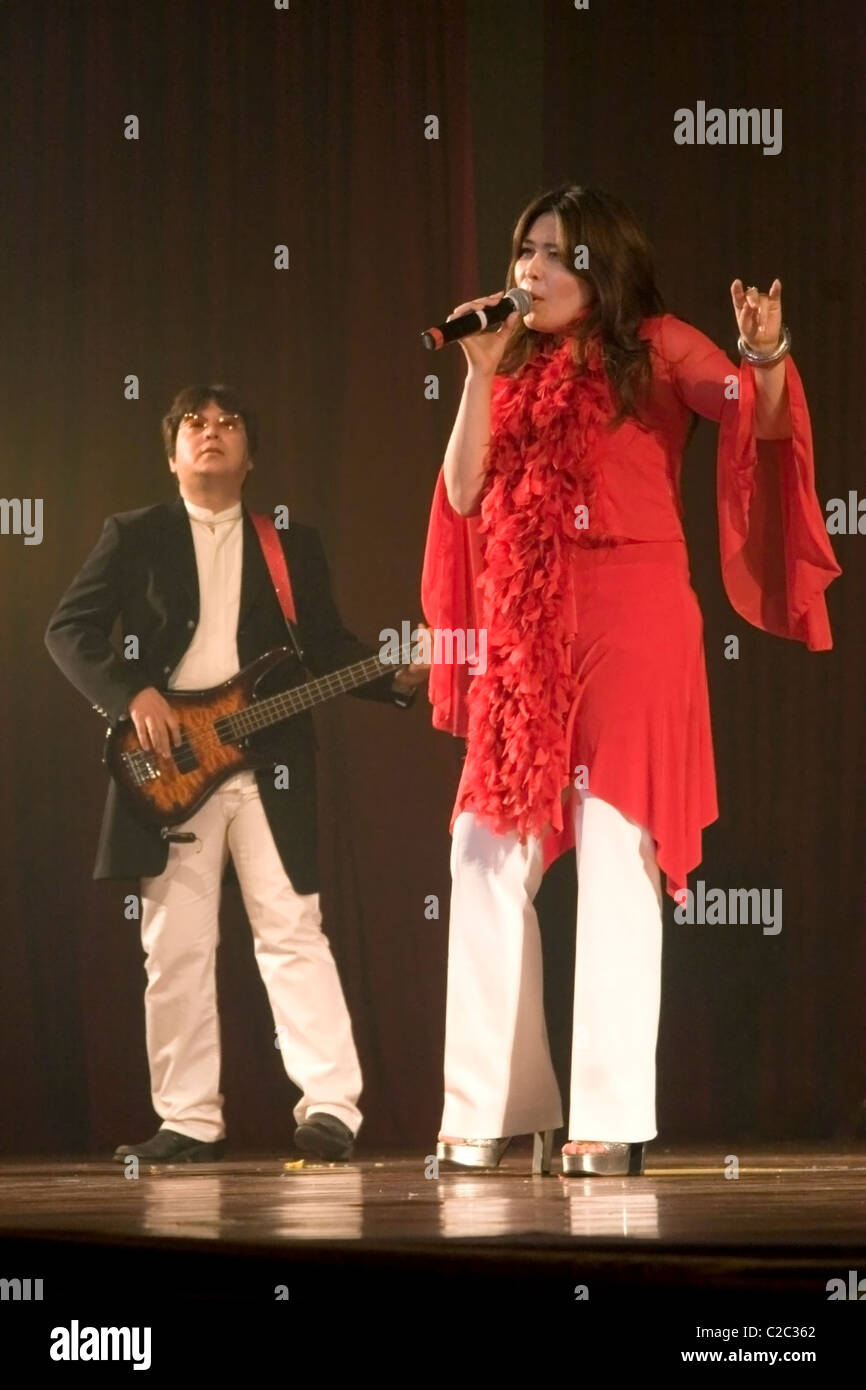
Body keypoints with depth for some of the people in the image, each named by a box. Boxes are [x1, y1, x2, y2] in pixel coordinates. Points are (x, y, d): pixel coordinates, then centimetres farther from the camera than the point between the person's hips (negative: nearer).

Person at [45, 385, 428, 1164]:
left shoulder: (295, 545, 14)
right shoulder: (136, 537, 9)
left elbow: (328, 648, 11)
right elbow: (70, 629, 3)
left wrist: (397, 675, -7)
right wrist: (130, 695, -11)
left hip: (268, 767, 0)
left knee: (293, 936, -7)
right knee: (176, 948, 1)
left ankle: (331, 1108, -11)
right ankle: (190, 1122, 6)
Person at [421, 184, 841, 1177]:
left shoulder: (656, 348, 1)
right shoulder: (523, 370, 16)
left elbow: (761, 418, -14)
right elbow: (465, 493, 6)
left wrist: (765, 357, -34)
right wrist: (481, 374, 1)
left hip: (628, 628, -6)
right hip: (523, 637, 6)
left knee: (613, 859, -9)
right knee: (488, 862, 4)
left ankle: (613, 1120, -9)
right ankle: (494, 1108, 11)